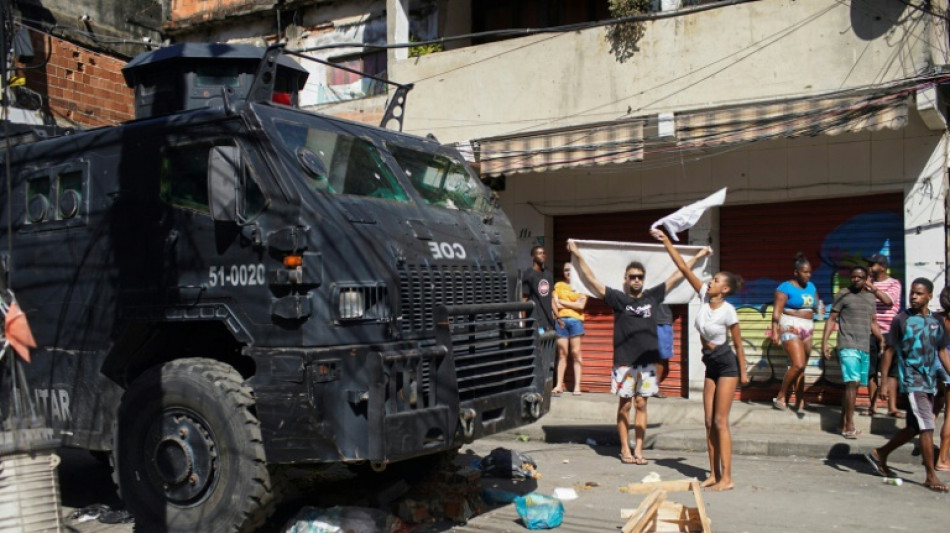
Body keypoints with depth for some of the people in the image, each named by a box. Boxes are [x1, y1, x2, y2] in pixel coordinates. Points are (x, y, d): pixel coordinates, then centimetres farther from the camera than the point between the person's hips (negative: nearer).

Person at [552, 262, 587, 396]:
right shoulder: (558, 285, 15)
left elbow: (581, 305, -2)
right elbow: (554, 303, 5)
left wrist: (562, 302, -1)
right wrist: (558, 317, -12)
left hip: (575, 320, -1)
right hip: (561, 320, 1)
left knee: (576, 353, -2)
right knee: (562, 353, 0)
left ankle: (577, 386, -2)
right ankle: (559, 385, 0)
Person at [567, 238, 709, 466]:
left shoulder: (652, 296, 8)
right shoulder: (618, 298, -1)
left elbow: (676, 277, 16)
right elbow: (591, 280, -4)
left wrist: (697, 257, 22)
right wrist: (577, 255, -6)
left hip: (647, 361, 3)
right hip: (624, 361, -3)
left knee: (641, 404, 7)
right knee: (624, 405, 4)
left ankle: (638, 450, 13)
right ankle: (625, 449, 14)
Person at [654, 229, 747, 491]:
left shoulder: (728, 311, -19)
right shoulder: (704, 297, -3)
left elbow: (738, 344, -9)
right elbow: (684, 268, -5)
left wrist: (743, 373, -3)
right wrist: (666, 241, -8)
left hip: (727, 365, -7)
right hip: (711, 364, 7)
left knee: (720, 421, -8)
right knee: (709, 422, 7)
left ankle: (726, 477, -2)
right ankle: (714, 474, 14)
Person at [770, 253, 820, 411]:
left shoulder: (811, 287, 14)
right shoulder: (785, 288, -7)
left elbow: (817, 306, 21)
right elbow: (777, 311, -12)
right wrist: (774, 331, -19)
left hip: (807, 329, 7)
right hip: (790, 328, -7)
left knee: (800, 368, 7)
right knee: (798, 365, -17)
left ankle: (800, 402, 10)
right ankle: (780, 397, -5)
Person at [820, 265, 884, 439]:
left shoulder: (870, 297, 16)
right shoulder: (843, 295, -1)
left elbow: (873, 322, 23)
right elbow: (832, 319, -2)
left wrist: (882, 340, 12)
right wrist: (825, 342, -11)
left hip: (865, 348, 6)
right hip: (848, 346, -6)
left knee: (854, 385, 9)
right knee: (852, 383, -16)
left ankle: (842, 423, 19)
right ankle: (849, 426, -15)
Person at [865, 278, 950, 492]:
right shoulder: (901, 320, -4)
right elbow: (889, 351, -2)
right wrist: (884, 383, -5)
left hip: (930, 382, 6)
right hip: (912, 381, -6)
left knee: (914, 428, 13)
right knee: (927, 428, -8)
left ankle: (880, 454, 29)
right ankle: (931, 476, 0)